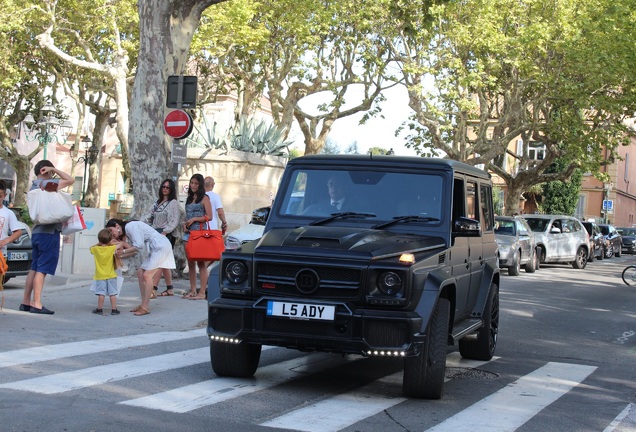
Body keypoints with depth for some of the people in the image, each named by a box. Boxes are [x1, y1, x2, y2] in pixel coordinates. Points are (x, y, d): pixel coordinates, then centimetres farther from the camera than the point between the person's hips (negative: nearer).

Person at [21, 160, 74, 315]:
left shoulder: (34, 186, 16)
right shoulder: (47, 183, -10)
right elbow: (71, 180, -11)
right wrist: (54, 170, -6)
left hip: (37, 232, 9)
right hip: (49, 232, -9)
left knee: (34, 268, 12)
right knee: (42, 269, -9)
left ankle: (26, 302, 13)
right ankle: (37, 304, -11)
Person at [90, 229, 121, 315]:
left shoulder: (96, 249, -4)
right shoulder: (112, 248, -10)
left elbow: (91, 248, 18)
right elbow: (121, 245, 4)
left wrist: (99, 244, 15)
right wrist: (113, 244, 9)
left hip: (100, 276, 1)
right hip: (111, 275, -1)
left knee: (101, 293, 3)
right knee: (112, 293, 4)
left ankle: (100, 309, 6)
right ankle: (114, 309, 6)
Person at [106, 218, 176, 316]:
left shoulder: (130, 226, -15)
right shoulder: (126, 232, 16)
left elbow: (139, 246, -20)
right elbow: (132, 247, 8)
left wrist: (123, 251, -12)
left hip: (161, 246, -11)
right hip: (154, 249, 11)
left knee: (147, 275, -14)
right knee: (140, 273, 8)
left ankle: (145, 307, -14)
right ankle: (144, 304, 10)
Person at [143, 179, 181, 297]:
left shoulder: (173, 203, -4)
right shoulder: (158, 203, 20)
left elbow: (174, 221, -12)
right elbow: (149, 217, 17)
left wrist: (164, 232, -20)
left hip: (166, 235, -8)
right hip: (156, 235, 8)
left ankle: (153, 290, -21)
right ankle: (169, 289, 14)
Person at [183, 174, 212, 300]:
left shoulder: (204, 198, -1)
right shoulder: (189, 198, 19)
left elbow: (209, 216, -7)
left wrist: (194, 219, -11)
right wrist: (185, 224, 7)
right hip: (189, 233, 7)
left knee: (201, 263, -8)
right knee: (190, 263, 7)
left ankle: (202, 292, -8)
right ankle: (192, 290, 12)